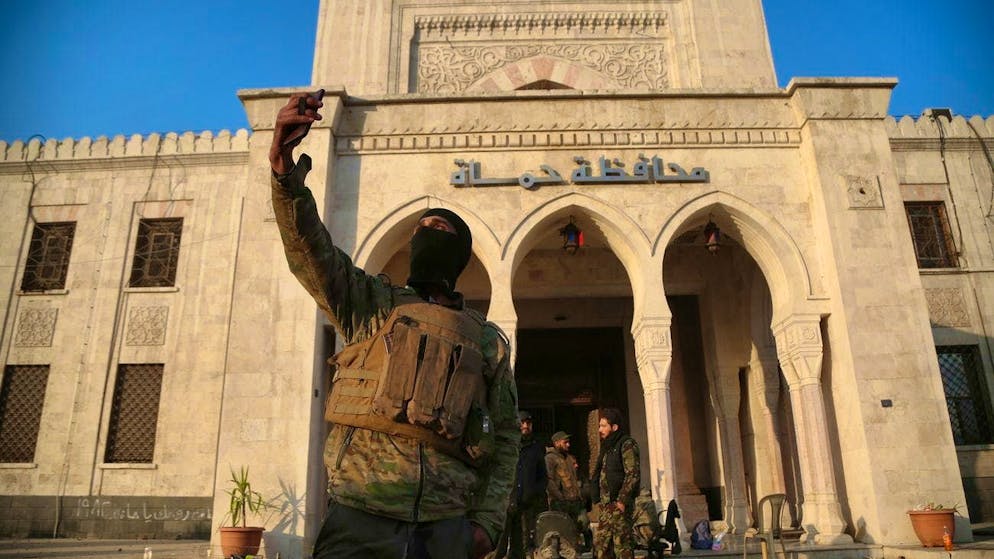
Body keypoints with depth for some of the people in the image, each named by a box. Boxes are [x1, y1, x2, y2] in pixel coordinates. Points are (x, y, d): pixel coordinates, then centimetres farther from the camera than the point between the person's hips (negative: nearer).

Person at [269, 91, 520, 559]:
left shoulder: (488, 341, 12)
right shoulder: (371, 305, 9)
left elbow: (504, 438, 12)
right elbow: (310, 250, -8)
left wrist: (487, 521, 2)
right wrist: (286, 175, -24)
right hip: (360, 519, -1)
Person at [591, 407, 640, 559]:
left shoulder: (627, 445, -7)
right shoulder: (607, 447, 19)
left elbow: (632, 475, -15)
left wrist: (622, 500, -18)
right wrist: (599, 500, 16)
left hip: (618, 505, -9)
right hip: (606, 506, 9)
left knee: (622, 544, -5)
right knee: (600, 543, 9)